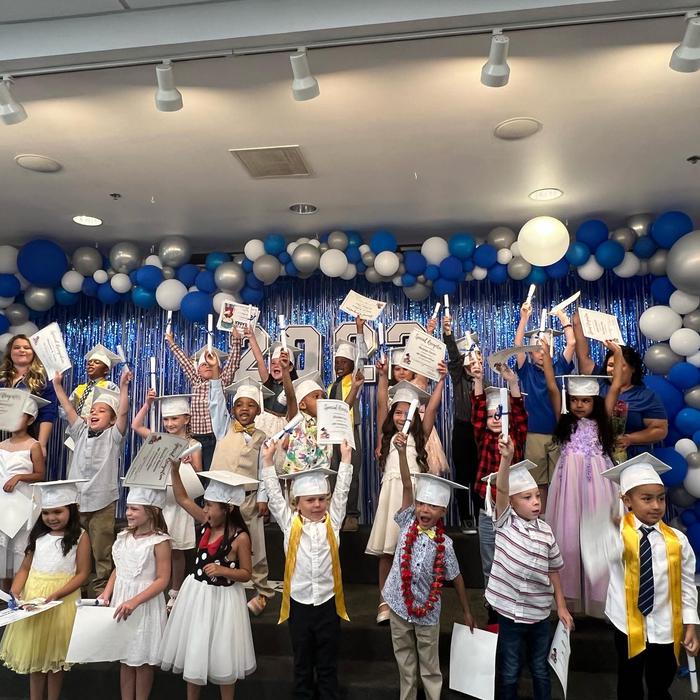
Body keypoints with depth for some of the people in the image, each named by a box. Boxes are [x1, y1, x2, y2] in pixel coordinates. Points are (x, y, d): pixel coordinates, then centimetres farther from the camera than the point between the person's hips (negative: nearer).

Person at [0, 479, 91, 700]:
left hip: (61, 600, -4)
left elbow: (82, 573, -11)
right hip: (31, 597, 4)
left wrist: (55, 595, -21)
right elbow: (25, 567, 8)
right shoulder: (38, 534, 5)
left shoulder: (80, 537, -9)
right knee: (33, 653, 15)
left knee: (54, 656, 9)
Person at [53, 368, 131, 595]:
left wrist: (123, 386, -25)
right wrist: (57, 385, 0)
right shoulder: (81, 432, 11)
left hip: (103, 502, -4)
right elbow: (69, 409, 6)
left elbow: (123, 412, -16)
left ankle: (101, 590, 13)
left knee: (101, 552, 3)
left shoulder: (113, 436, -2)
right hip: (76, 500, 4)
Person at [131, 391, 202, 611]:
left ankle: (175, 593, 19)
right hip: (159, 499, 3)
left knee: (176, 550, 7)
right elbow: (136, 426, 8)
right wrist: (147, 404, 3)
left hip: (179, 500, -3)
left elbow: (198, 474, -8)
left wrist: (190, 463, -28)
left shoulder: (192, 444, -4)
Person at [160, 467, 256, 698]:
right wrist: (175, 469, -9)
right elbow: (182, 498, 1)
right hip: (196, 594, 6)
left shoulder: (240, 537, -20)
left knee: (222, 654, 11)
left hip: (222, 599, -6)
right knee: (194, 650, 19)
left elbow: (246, 574, -12)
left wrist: (222, 570, -29)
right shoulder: (206, 523, -4)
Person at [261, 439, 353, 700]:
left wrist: (346, 459, -8)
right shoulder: (290, 522, -2)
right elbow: (274, 495, -7)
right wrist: (268, 461, -11)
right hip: (298, 602, 0)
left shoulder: (332, 521, 0)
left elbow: (341, 491, -3)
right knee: (302, 661, 16)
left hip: (327, 602, 0)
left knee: (328, 663, 14)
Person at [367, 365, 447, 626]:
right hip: (391, 490, 1)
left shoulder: (419, 435, 10)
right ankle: (384, 602, 8)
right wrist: (382, 376, 2)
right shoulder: (387, 435, 14)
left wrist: (441, 379, -4)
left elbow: (432, 408, 2)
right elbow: (381, 405, 7)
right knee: (386, 548, 0)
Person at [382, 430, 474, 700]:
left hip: (427, 610, -1)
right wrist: (402, 451, -30)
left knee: (429, 666, 14)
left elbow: (456, 577, 1)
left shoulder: (444, 543, -12)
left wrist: (466, 611, 8)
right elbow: (407, 486, -22)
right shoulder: (408, 523, -11)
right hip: (399, 605, 1)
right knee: (405, 662, 18)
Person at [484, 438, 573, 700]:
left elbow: (553, 570, 8)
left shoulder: (546, 531, 0)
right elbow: (501, 489, -28)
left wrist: (561, 606, 8)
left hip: (539, 614, 3)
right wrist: (507, 458, -43)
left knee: (541, 670, 20)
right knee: (508, 672, 11)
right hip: (508, 612, -3)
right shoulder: (505, 522, -11)